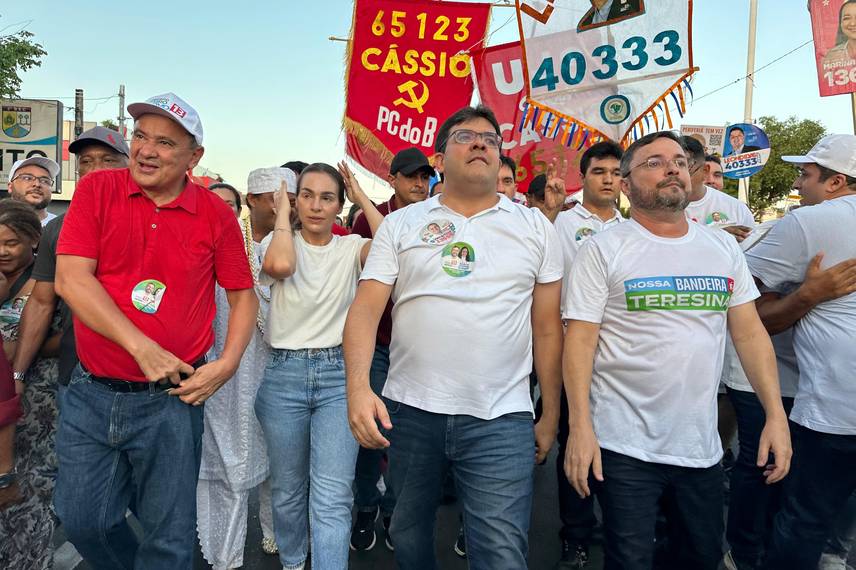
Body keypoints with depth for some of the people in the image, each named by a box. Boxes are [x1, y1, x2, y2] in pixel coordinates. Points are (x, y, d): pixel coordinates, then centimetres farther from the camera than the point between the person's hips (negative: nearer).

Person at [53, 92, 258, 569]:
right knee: (82, 520, 17)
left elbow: (244, 297, 4)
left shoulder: (216, 214, -3)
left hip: (170, 399, -2)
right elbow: (71, 279, -11)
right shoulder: (98, 189, -2)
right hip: (91, 393, 2)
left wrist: (227, 364, -11)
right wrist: (142, 348, -18)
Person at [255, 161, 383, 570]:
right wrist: (282, 210, -9)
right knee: (288, 490, 16)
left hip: (339, 373, 0)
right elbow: (280, 265, -24)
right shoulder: (280, 243, 2)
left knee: (332, 497, -8)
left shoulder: (351, 248, 4)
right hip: (285, 373, 1)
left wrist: (363, 198, -6)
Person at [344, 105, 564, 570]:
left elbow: (548, 329, 7)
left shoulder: (536, 228, 6)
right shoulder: (400, 225, 4)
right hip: (409, 410, 2)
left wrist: (550, 416, 7)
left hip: (501, 418, -1)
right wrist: (358, 387, -18)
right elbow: (365, 310, -3)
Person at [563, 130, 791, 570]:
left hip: (702, 444, 5)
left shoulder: (724, 247, 6)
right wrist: (579, 426, -16)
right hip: (624, 447, -4)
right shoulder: (603, 250, -7)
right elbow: (580, 340, -11)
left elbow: (749, 332, 8)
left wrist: (776, 414, 1)